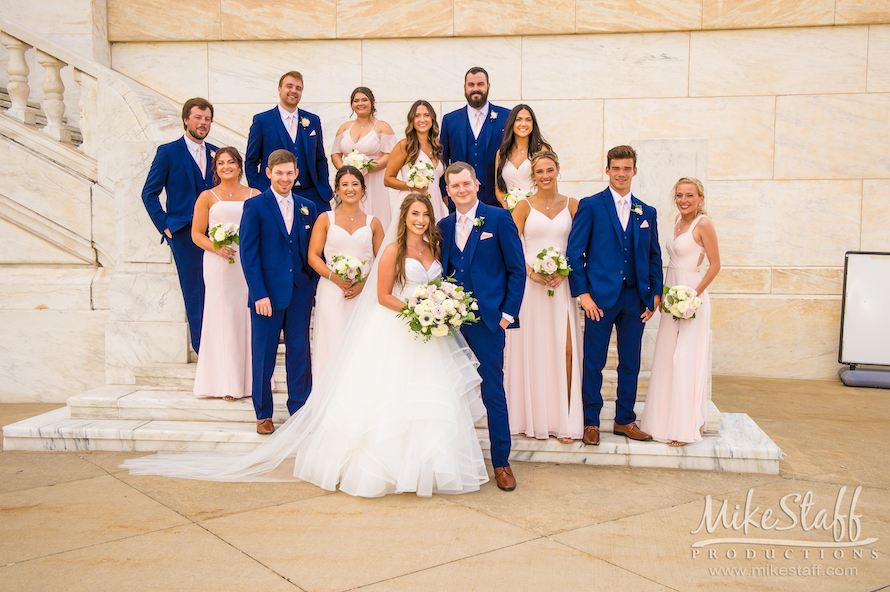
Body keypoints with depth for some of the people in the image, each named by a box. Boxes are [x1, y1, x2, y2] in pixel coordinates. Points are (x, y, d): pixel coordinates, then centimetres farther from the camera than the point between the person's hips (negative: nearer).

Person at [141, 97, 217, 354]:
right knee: (195, 293, 0)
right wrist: (164, 226, -5)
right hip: (184, 234, -3)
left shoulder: (215, 153, 13)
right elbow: (149, 193, 2)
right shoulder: (168, 152, 1)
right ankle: (202, 347, 11)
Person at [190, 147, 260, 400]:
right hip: (220, 265, -2)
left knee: (251, 317, 1)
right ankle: (228, 383, 4)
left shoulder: (255, 195, 11)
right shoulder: (207, 197, 6)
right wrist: (217, 248, -12)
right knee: (225, 317, -2)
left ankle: (253, 379, 11)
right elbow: (196, 233, 4)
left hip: (250, 263, 2)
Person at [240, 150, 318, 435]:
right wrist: (259, 294, -13)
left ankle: (299, 409, 22)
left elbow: (313, 251, 13)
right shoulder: (255, 206, -2)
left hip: (300, 292, 3)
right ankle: (263, 414, 20)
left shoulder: (307, 207, 10)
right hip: (267, 292, -3)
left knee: (299, 352, 8)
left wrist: (313, 285, 3)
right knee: (263, 355, 6)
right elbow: (248, 253, -6)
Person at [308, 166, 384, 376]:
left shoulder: (373, 223, 11)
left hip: (363, 294, 1)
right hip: (332, 294, -1)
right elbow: (313, 256, 3)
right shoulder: (325, 219, 8)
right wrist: (335, 278, -12)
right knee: (333, 346, -4)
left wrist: (364, 283, -8)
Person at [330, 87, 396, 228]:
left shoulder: (382, 127, 4)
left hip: (374, 185, -3)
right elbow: (335, 154, 14)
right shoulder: (345, 127, 17)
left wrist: (368, 168, -18)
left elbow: (390, 156, -5)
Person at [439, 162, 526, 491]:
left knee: (493, 392, 0)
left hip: (487, 319, -4)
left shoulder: (499, 218, -1)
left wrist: (508, 313, -7)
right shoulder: (444, 226, 12)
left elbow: (517, 269, -2)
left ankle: (501, 462, 11)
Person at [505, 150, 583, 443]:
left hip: (562, 285, 1)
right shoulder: (524, 206, 3)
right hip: (530, 284, -1)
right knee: (533, 349, 3)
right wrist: (532, 273, -14)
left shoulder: (572, 205, 8)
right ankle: (535, 419, 14)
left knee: (564, 349, -6)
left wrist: (564, 273, -9)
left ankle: (564, 419, 2)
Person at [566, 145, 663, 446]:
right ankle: (591, 422, 14)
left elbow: (654, 255, 15)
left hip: (635, 298, 4)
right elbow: (574, 252, -4)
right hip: (600, 297, -4)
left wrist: (655, 293, 5)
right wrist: (582, 293, -11)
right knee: (593, 363, 2)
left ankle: (625, 420, 23)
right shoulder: (590, 206, 0)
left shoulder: (647, 212, 12)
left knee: (630, 364, 10)